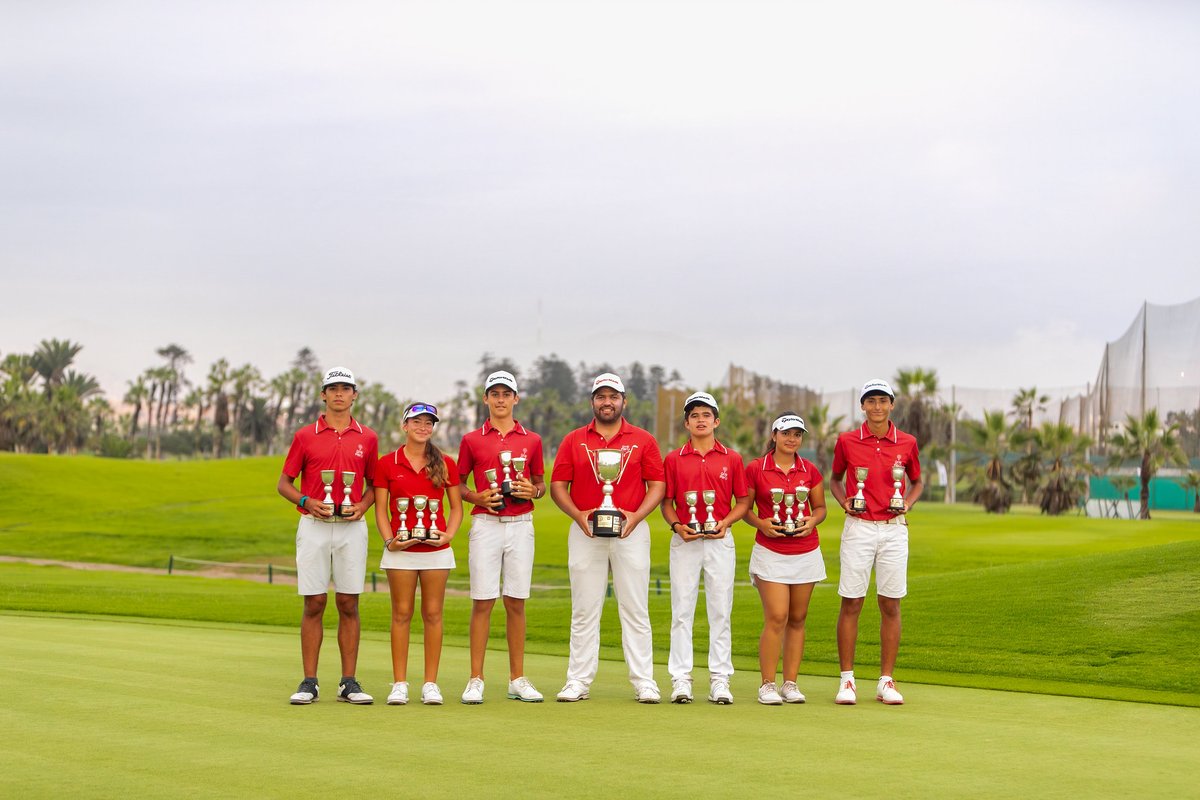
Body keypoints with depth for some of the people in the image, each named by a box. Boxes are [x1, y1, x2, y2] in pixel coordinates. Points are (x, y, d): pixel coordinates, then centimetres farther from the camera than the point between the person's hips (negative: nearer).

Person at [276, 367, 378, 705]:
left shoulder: (367, 438, 8)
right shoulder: (305, 436, 4)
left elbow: (373, 483, 17)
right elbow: (284, 483, 7)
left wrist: (362, 505, -3)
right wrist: (307, 502, -11)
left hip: (352, 527, 1)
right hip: (313, 525, -1)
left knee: (349, 604, 2)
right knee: (314, 604, -1)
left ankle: (348, 682, 7)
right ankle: (309, 682, 4)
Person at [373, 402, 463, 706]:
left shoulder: (445, 464, 6)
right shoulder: (387, 464, 3)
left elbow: (456, 507, 10)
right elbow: (380, 509, 3)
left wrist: (449, 534, -7)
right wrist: (389, 540, -11)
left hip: (436, 550, 1)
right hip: (401, 550, -1)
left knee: (433, 614, 2)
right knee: (402, 614, 1)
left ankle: (431, 684, 8)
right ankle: (399, 684, 6)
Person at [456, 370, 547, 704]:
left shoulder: (531, 440, 9)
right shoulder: (472, 440, 5)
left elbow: (541, 484, 18)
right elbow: (458, 485, 10)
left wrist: (533, 491, -5)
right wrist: (477, 497, -9)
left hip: (521, 525, 2)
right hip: (485, 524, -2)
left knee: (516, 602, 4)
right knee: (482, 601, -4)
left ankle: (517, 680, 10)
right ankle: (476, 680, 0)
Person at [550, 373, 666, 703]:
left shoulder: (643, 440, 7)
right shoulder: (573, 440, 8)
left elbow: (658, 485, 4)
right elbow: (557, 485, 6)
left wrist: (636, 516, -12)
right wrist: (578, 515, -11)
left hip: (631, 531, -1)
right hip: (585, 531, 1)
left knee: (635, 610, 1)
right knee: (584, 610, 3)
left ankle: (644, 682, 4)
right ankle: (578, 681, 8)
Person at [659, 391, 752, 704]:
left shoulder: (732, 459, 7)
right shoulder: (673, 459, 7)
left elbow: (743, 501, 10)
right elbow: (666, 502, 9)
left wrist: (725, 522, -7)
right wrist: (677, 525, -9)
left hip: (720, 540, 0)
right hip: (685, 540, 0)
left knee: (721, 611, 1)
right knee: (682, 610, -1)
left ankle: (720, 680, 5)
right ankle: (681, 679, 3)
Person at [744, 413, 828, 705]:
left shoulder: (810, 470, 5)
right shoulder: (755, 468, -2)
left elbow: (820, 507, 15)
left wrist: (812, 521, -6)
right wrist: (761, 523, -12)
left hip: (806, 552, 3)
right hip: (771, 552, -3)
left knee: (797, 619, 6)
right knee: (776, 618, -11)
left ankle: (790, 683, 12)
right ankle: (767, 685, -3)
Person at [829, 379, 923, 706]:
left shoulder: (907, 443, 5)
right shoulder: (847, 441, 2)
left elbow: (917, 481, 18)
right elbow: (835, 479, 16)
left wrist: (908, 502, -1)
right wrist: (844, 501, -3)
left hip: (894, 529, 1)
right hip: (858, 528, -1)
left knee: (890, 605, 3)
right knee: (851, 603, -2)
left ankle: (886, 680, 10)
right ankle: (846, 680, 5)